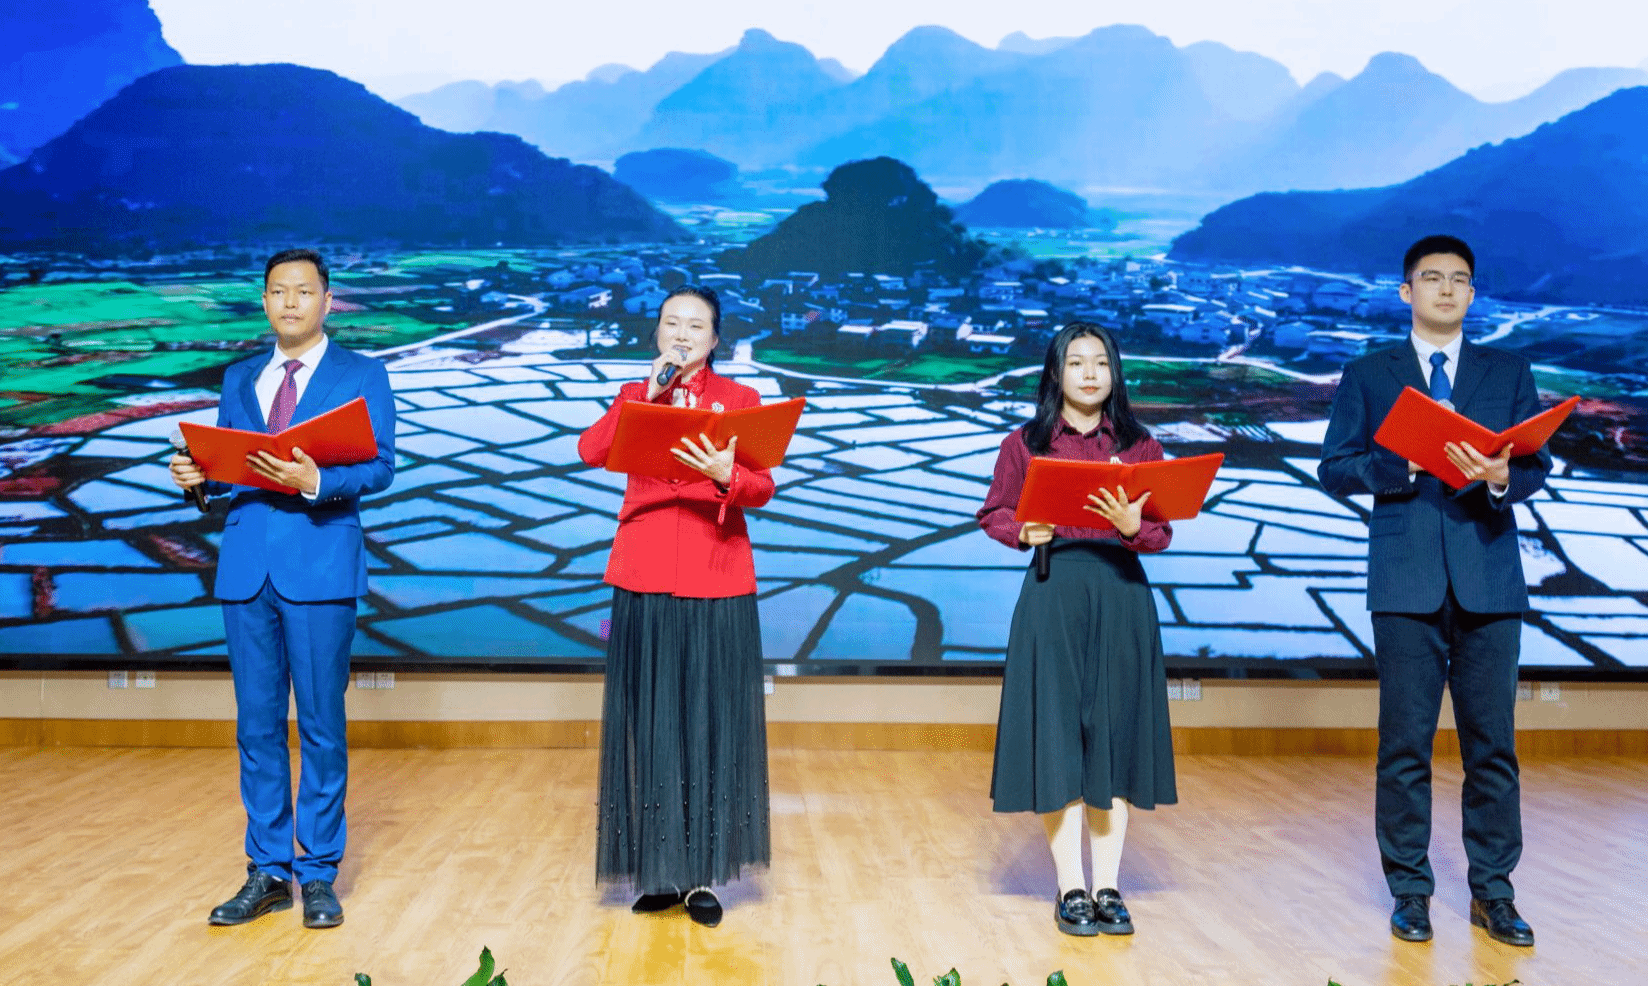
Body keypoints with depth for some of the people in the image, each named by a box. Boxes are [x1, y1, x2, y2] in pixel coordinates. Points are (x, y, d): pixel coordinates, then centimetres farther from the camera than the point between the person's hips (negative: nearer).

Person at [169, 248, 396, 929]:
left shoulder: (362, 375, 4)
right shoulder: (239, 379, 18)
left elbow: (380, 468, -6)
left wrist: (315, 481, -23)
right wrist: (198, 477, -7)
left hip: (320, 565, -4)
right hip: (246, 566, 4)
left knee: (321, 726, 1)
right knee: (256, 725, 8)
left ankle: (319, 874, 12)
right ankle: (267, 873, 19)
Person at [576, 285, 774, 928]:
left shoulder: (739, 399, 8)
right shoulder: (635, 396, 13)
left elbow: (761, 489, -4)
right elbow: (592, 452, -8)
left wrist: (725, 475, -25)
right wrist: (652, 387, -10)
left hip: (716, 583, -1)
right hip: (645, 580, 1)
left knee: (711, 723, 1)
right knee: (649, 723, 3)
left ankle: (702, 874, 8)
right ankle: (658, 868, 14)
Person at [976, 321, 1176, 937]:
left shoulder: (1139, 445, 8)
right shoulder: (1025, 444, 5)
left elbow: (1163, 533, 6)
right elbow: (994, 514, 7)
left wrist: (1134, 526, -16)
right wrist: (1024, 532, -13)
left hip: (1122, 595, 2)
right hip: (1053, 595, -1)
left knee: (1115, 735, 3)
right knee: (1057, 738, -2)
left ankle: (1108, 887, 12)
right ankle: (1070, 889, 6)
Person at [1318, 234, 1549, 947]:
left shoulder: (1509, 373, 13)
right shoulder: (1367, 376, 10)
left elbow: (1537, 466, 5)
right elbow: (1336, 469, 2)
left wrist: (1502, 477, -17)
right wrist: (1411, 466, -13)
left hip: (1489, 580, 1)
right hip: (1407, 584, -1)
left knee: (1492, 742, 4)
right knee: (1405, 744, 2)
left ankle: (1492, 890, 15)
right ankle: (1410, 890, 13)